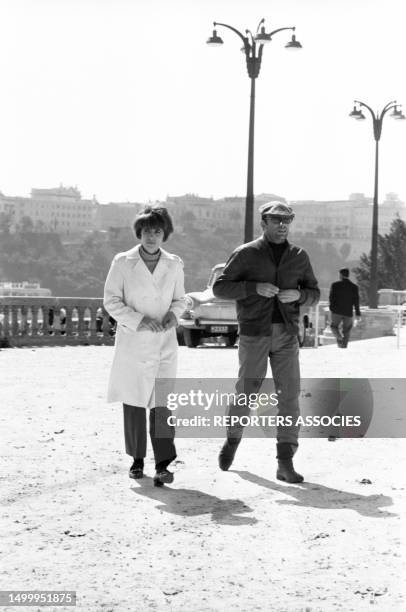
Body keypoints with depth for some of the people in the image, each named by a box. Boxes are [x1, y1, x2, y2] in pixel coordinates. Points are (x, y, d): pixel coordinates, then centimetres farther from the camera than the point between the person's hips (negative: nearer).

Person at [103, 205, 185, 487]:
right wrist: (138, 320, -15)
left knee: (162, 402, -9)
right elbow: (111, 300, -2)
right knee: (134, 402, 8)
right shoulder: (123, 262, -3)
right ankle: (137, 459, 23)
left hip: (165, 342, 1)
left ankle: (163, 464, -9)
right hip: (132, 341, -1)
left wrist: (174, 314, -8)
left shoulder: (174, 264, 4)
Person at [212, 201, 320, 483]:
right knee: (246, 394, 3)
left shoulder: (299, 256, 7)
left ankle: (285, 464, -7)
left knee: (289, 395, -8)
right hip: (254, 334, -2)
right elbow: (220, 287, -4)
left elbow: (314, 294, 13)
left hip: (286, 335, 2)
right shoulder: (246, 254, -2)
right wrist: (255, 288, -19)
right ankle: (233, 440, 33)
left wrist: (298, 295, -11)